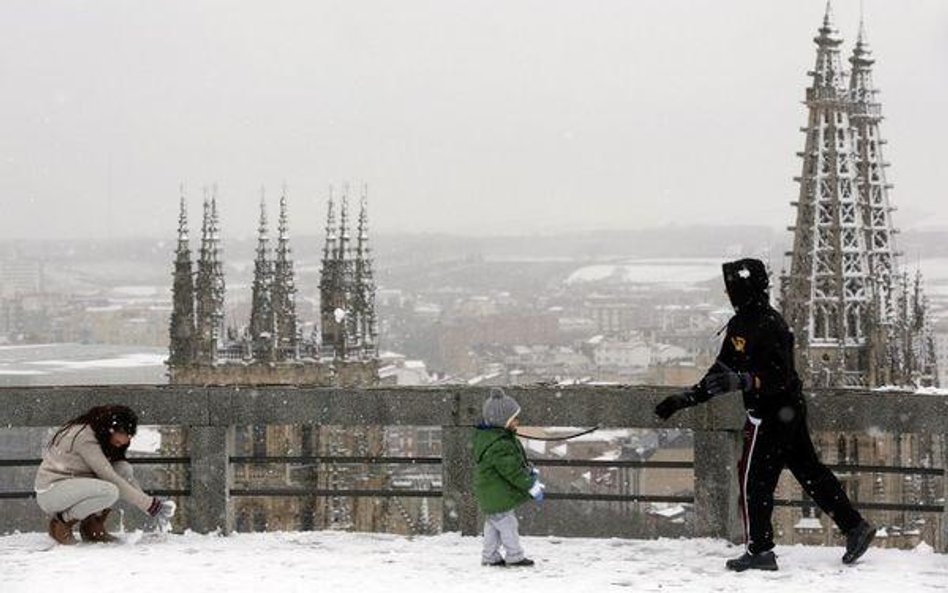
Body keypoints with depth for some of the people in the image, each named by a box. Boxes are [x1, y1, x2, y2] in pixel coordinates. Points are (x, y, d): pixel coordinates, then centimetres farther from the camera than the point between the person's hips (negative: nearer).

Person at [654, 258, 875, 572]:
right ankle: (855, 527, 16)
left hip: (772, 413, -10)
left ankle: (759, 550, 3)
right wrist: (687, 398, 13)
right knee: (808, 470, 13)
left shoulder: (766, 325, -20)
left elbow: (778, 376, -26)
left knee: (754, 477, -3)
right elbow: (723, 371, 16)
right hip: (789, 408, 10)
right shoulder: (742, 323, 11)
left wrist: (740, 381, -38)